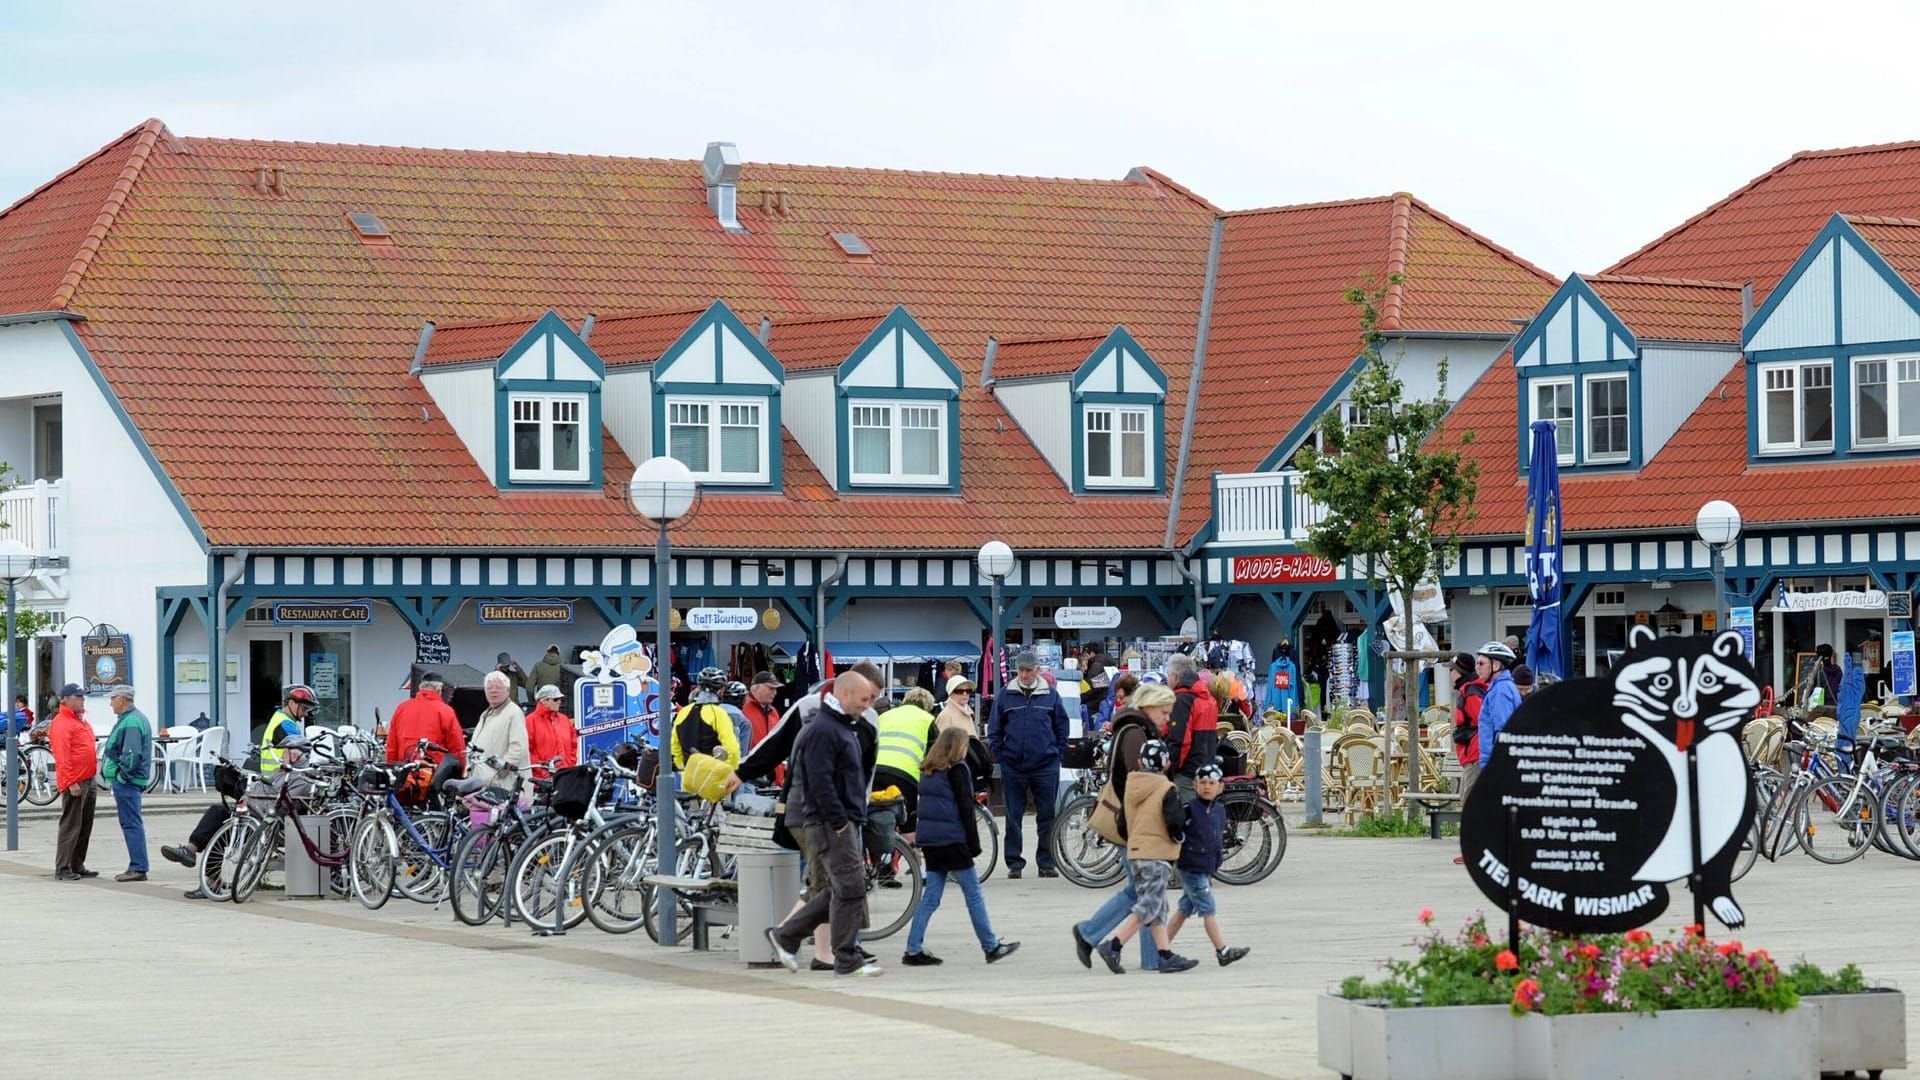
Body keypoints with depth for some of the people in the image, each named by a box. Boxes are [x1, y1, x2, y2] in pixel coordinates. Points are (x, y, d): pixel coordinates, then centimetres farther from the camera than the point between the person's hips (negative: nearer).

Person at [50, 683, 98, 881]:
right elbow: (62, 756, -18)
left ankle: (77, 866, 19)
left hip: (88, 781, 10)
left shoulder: (81, 721, 18)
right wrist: (71, 782, -22)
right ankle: (63, 869, -6)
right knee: (71, 826, -8)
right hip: (74, 783, -10)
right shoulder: (62, 723, -12)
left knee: (85, 827, 12)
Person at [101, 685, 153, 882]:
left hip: (126, 781, -11)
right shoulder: (136, 718, 19)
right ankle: (137, 867, 17)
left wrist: (122, 775, -18)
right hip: (128, 780, 11)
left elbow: (131, 755, -24)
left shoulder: (131, 722, -16)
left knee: (131, 824, -9)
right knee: (132, 824, 13)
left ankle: (138, 868, -10)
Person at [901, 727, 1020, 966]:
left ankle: (913, 950, 3)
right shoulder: (957, 769, -8)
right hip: (952, 840, -7)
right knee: (973, 894, 1)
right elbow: (965, 808, -11)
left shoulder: (928, 771, 14)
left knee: (930, 897, 8)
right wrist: (974, 844, -8)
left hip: (929, 840, 7)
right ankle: (991, 947, 6)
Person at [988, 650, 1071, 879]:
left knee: (1047, 815, 3)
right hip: (1013, 767, 0)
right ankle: (1014, 862, 11)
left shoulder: (1051, 695, 4)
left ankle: (1046, 862, 11)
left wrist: (1058, 753, 3)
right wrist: (999, 755, 1)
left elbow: (1062, 727, 10)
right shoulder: (1005, 696, 4)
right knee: (1013, 817, 4)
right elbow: (995, 730, 9)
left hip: (1045, 766, 0)